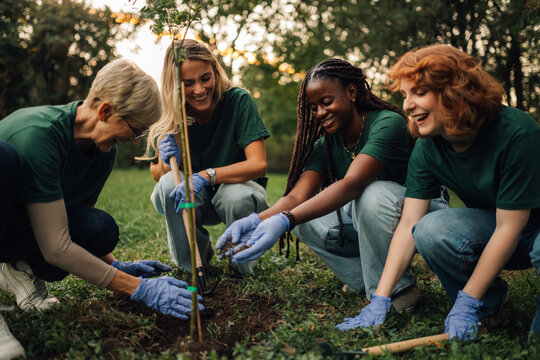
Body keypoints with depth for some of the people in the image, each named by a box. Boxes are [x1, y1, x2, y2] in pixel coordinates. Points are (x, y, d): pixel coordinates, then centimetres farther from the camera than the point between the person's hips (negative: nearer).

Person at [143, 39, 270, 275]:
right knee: (171, 183, -30)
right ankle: (192, 262, -3)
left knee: (237, 196, -36)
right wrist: (166, 162, -27)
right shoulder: (168, 116, -12)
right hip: (194, 202, 2)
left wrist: (206, 176, -39)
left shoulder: (238, 101, -19)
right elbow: (155, 173, -2)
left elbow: (259, 164, -26)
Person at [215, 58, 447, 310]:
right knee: (306, 222, -15)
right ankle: (370, 285, -5)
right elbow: (297, 196, -15)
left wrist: (285, 220, -49)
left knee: (373, 194, -37)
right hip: (366, 218, 6)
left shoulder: (387, 123, -23)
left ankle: (396, 289, -16)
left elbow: (351, 184, -38)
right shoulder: (325, 144, -2)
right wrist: (257, 220, -37)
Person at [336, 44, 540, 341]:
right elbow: (409, 223, -16)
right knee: (429, 231, -27)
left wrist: (465, 303, -25)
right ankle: (487, 305, -1)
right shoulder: (427, 149, -13)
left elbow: (509, 228, -26)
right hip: (491, 224, 5)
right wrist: (380, 300, -23)